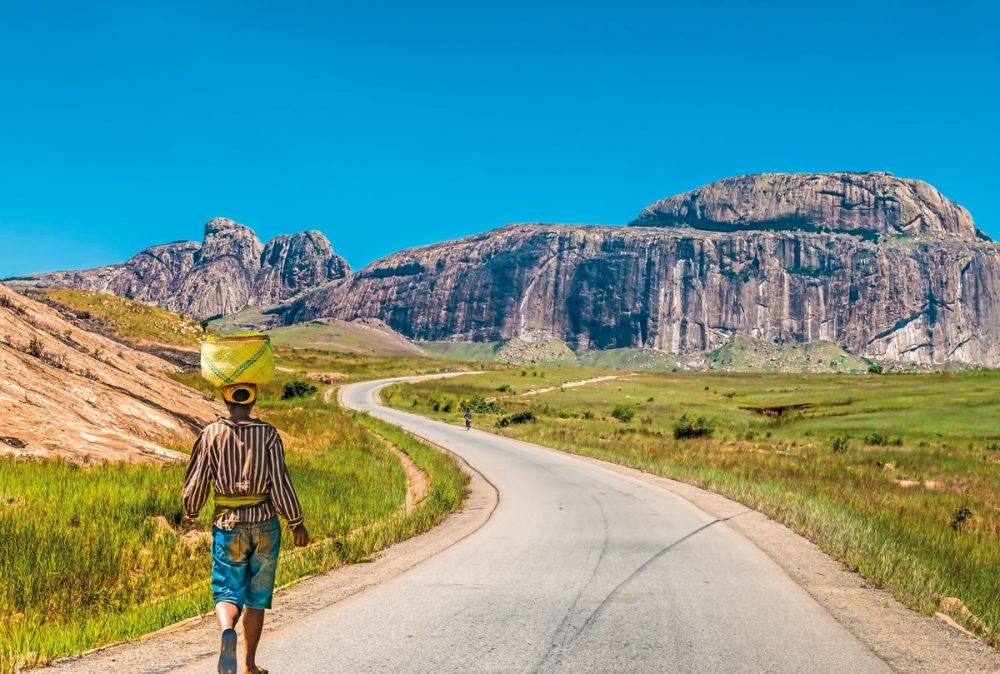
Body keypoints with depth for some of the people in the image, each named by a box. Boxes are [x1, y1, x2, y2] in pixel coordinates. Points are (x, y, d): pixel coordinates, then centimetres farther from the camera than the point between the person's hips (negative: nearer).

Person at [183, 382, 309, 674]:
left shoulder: (212, 433, -5)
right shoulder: (268, 434, -6)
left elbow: (196, 482, -3)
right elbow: (281, 483, -9)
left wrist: (190, 512, 17)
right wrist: (296, 522, 2)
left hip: (228, 525, -1)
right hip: (264, 524, 1)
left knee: (227, 594, 6)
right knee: (256, 598, 14)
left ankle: (227, 631, -27)